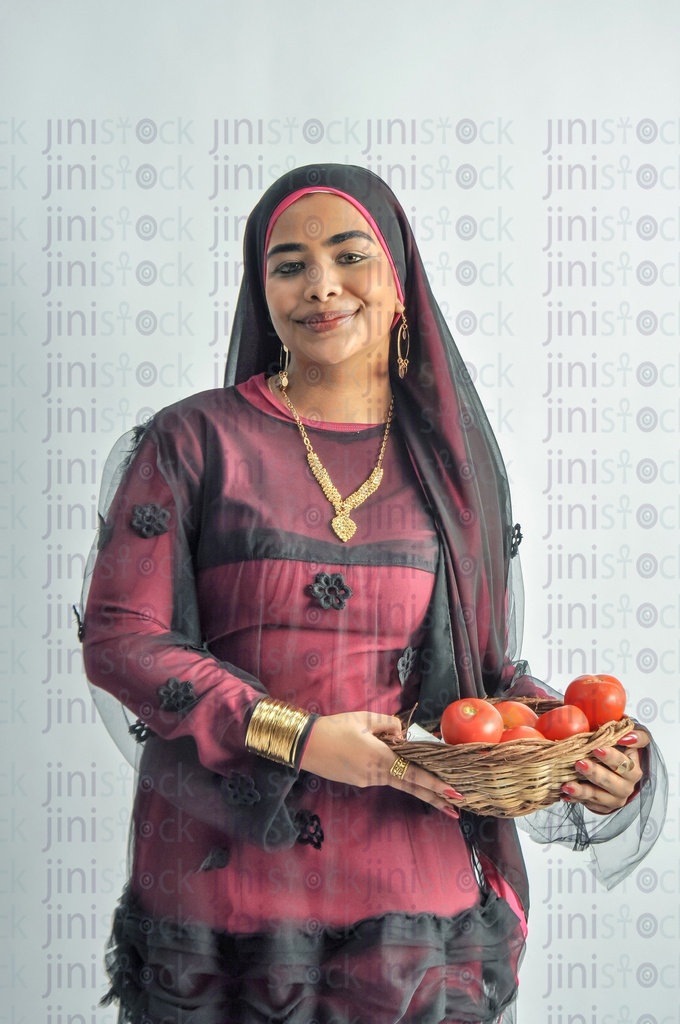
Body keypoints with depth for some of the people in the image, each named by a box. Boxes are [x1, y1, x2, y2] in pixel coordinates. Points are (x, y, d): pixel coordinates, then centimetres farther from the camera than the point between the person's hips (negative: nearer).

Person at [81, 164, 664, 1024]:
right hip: (225, 882, -2)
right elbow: (118, 636, -6)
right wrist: (295, 737, -16)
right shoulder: (194, 442, -2)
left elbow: (483, 666, 12)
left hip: (413, 882, 2)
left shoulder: (456, 460, 7)